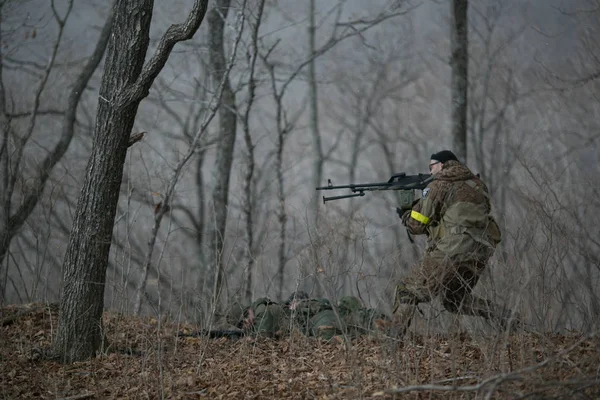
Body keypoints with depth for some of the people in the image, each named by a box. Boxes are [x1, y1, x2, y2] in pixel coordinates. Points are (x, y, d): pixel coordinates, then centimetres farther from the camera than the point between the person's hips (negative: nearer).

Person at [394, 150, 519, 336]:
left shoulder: (439, 185, -2)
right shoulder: (476, 184, 19)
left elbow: (417, 225, 1)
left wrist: (406, 216, 23)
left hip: (451, 254, -7)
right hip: (480, 254, 7)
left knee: (407, 292, 4)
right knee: (455, 299, 25)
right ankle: (503, 317, 8)